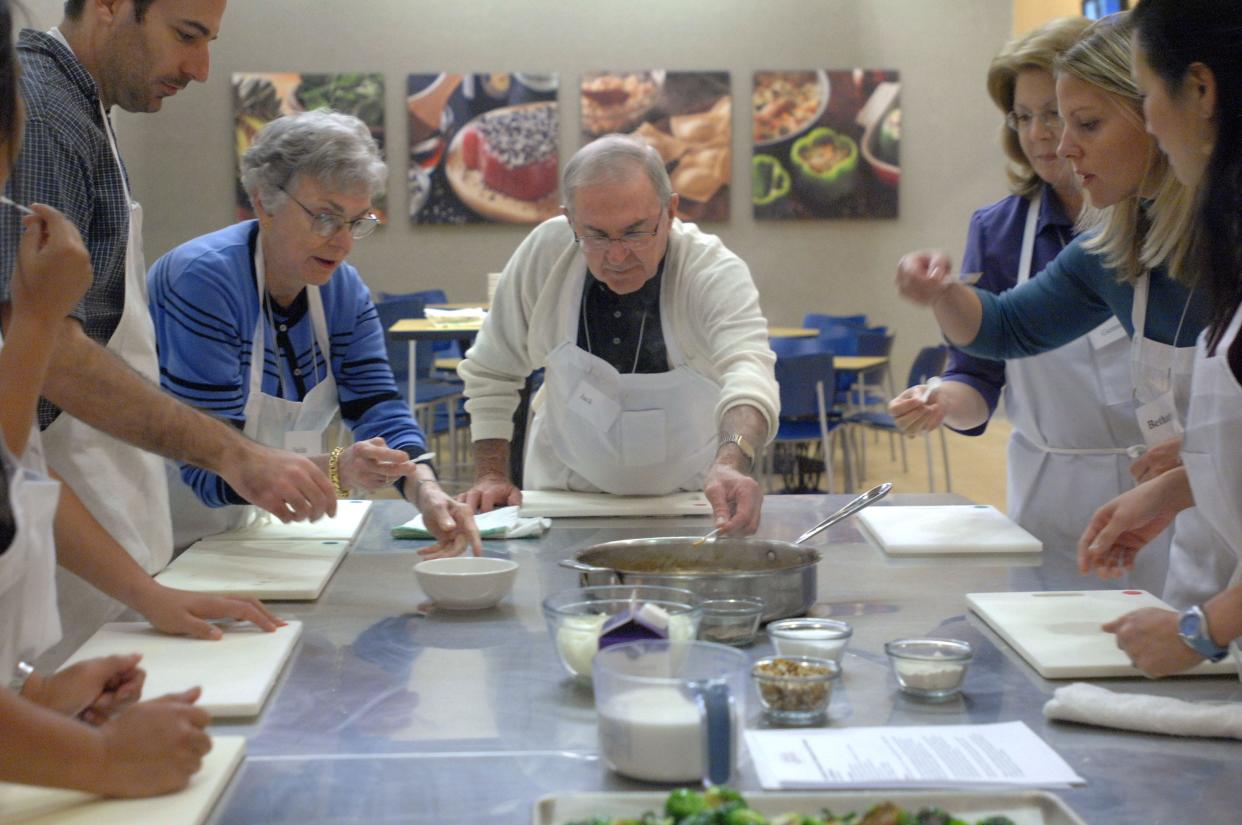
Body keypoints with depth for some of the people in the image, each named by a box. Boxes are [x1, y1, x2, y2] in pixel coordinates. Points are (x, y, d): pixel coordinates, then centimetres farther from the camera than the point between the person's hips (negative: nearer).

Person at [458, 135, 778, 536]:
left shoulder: (715, 272, -21)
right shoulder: (544, 252, -13)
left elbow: (748, 370, -39)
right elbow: (491, 371, 2)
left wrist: (732, 463, -59)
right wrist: (491, 475, -4)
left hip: (688, 504, 0)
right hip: (564, 495, 1)